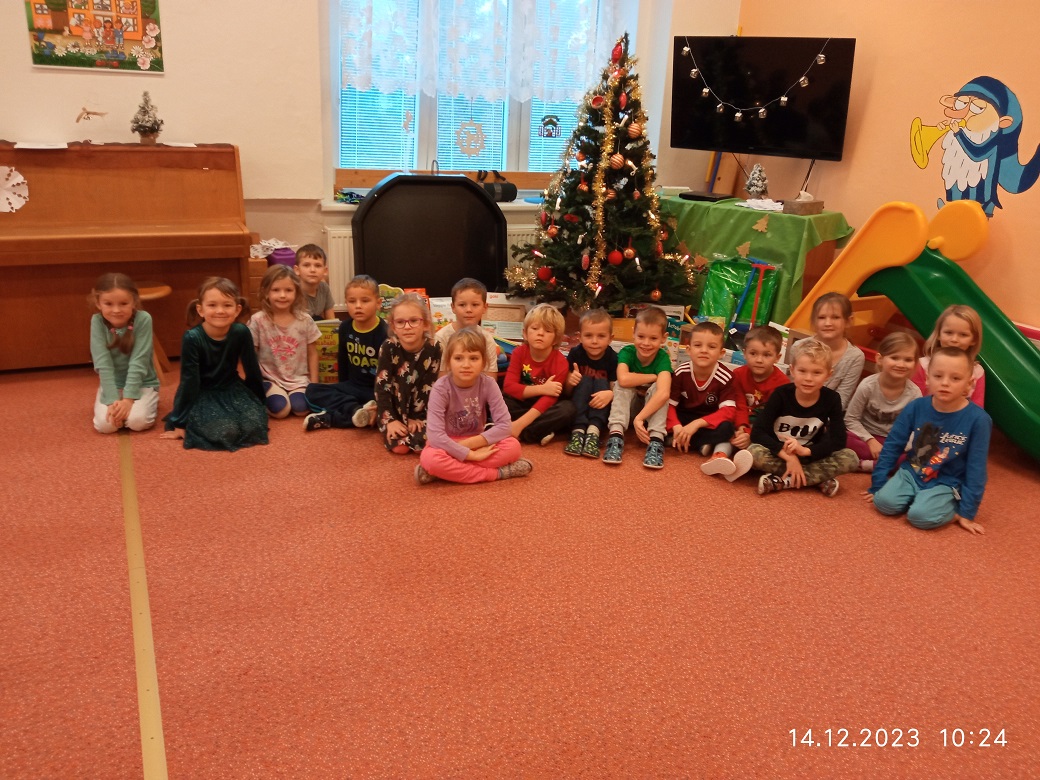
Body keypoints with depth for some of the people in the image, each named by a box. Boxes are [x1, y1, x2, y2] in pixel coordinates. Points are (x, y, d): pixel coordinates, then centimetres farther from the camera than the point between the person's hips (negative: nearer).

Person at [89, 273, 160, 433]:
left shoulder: (143, 319, -18)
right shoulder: (97, 322, -12)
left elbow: (138, 361, -20)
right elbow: (103, 363, -18)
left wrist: (128, 398, -25)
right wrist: (113, 400, -26)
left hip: (142, 384, -2)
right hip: (112, 385, 2)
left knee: (137, 420, -29)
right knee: (104, 424, -22)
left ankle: (149, 404, 6)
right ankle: (113, 405, 12)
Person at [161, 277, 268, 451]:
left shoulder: (241, 333, -15)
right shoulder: (192, 338, -22)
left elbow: (253, 371, -1)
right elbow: (189, 380, -15)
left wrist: (258, 404, 10)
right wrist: (180, 422, -10)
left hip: (232, 390, 3)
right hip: (202, 395, -3)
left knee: (254, 425, -22)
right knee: (225, 430, -28)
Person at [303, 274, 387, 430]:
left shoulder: (384, 333, -17)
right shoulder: (345, 327, 0)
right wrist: (343, 390, 13)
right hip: (353, 386, 6)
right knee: (312, 390, -10)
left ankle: (328, 419, -30)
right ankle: (356, 410, -31)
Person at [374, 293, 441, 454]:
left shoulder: (433, 349, -14)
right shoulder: (388, 348, -15)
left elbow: (429, 387, -9)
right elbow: (382, 386, -13)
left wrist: (416, 417, -11)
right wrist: (390, 420, -19)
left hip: (420, 410, 1)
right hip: (395, 408, -1)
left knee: (424, 441, -23)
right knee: (398, 445, -23)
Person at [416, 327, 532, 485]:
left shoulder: (488, 384, -13)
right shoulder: (441, 388, -21)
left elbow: (504, 425, -17)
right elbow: (435, 435, -29)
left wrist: (469, 443, -24)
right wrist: (471, 455, -30)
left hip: (476, 443, 3)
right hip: (447, 445, -2)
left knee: (513, 446, -24)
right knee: (429, 458, -37)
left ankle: (452, 470, -23)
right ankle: (496, 473, -25)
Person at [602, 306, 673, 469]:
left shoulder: (662, 358, -21)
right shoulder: (627, 352, -17)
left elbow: (664, 393, -39)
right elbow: (624, 379, -38)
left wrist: (639, 418, -46)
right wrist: (654, 377, -27)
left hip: (653, 407, -1)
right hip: (629, 407, 1)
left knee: (657, 387, -30)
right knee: (622, 385, -28)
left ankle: (656, 440, -36)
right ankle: (616, 434, -38)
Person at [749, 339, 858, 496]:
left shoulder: (832, 399, -12)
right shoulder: (781, 394, -16)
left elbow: (838, 441, -15)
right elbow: (757, 432, -21)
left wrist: (805, 451, -31)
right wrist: (788, 455, -33)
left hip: (810, 456, 2)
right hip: (779, 453, -2)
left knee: (850, 458, -24)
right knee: (755, 452, -33)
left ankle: (781, 481, -27)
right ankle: (818, 479, -25)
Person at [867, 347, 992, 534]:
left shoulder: (978, 420, -15)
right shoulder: (915, 408, -8)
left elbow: (976, 469, -9)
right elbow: (892, 446, 1)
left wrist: (967, 513, -7)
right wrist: (877, 486, 2)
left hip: (945, 484, -3)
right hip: (910, 473, 3)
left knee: (921, 516, -28)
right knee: (884, 501, -22)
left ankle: (951, 506, 3)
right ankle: (915, 497, 6)